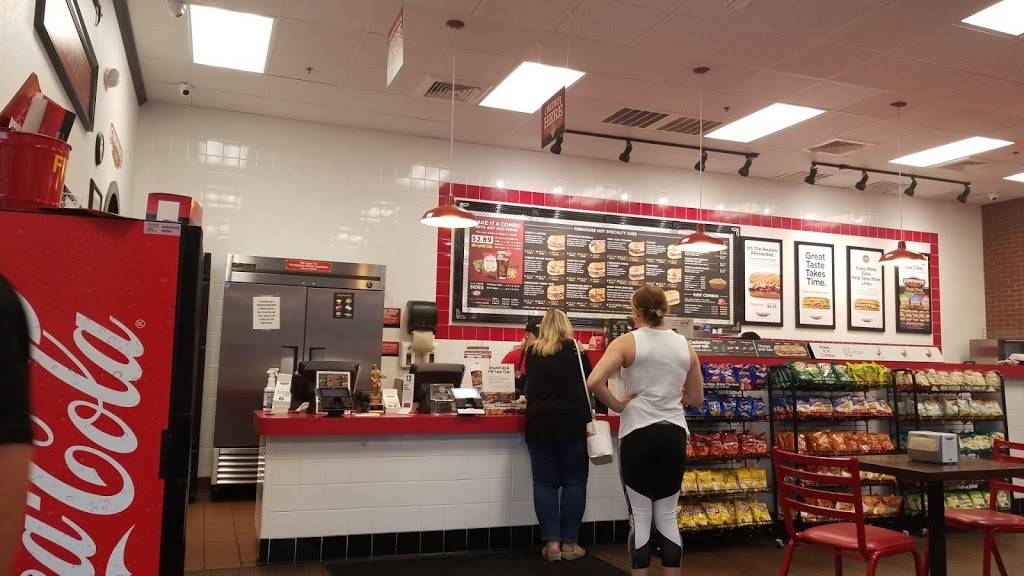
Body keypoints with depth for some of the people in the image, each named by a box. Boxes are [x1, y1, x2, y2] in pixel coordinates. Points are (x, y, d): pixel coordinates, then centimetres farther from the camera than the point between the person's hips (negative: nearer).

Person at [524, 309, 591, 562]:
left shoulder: (532, 351, 8)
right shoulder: (575, 349, 2)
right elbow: (589, 382, 13)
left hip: (539, 422, 2)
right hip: (573, 421, -1)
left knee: (545, 483, 5)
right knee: (573, 482, 5)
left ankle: (552, 543, 4)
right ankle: (569, 543, 7)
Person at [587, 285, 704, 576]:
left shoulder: (627, 342, -6)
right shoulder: (685, 346, 7)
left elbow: (594, 382, -20)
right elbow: (696, 399, 14)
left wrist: (617, 405, -5)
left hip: (638, 434, -4)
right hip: (674, 434, 4)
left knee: (640, 517, 5)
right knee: (667, 516, 13)